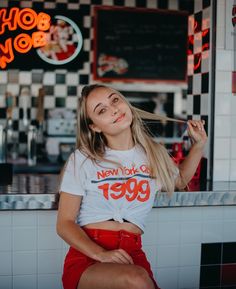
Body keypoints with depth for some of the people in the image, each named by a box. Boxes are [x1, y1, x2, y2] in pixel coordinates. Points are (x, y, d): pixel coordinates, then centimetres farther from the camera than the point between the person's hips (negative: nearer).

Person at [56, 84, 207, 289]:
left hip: (132, 256, 4)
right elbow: (64, 224, -1)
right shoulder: (81, 160, 0)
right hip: (87, 257, -3)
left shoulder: (154, 154, 12)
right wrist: (101, 254, -17)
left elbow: (180, 181, 35)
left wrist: (199, 145, 21)